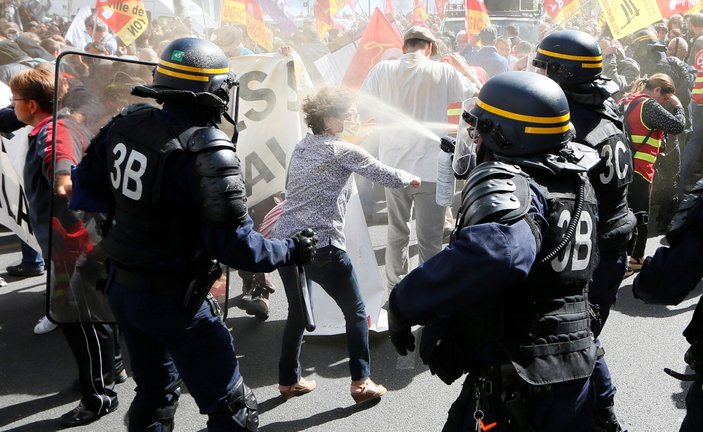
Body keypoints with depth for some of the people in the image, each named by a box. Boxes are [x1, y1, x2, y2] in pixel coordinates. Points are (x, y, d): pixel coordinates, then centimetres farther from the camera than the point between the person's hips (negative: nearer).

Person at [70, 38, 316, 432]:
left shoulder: (128, 122, -4)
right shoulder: (207, 151, -25)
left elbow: (88, 182, 9)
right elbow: (233, 244, -25)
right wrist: (291, 251, -10)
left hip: (121, 287, 8)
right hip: (173, 299, -8)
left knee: (155, 392, 28)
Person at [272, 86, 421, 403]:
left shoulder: (302, 147, 13)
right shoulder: (344, 151, -5)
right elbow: (386, 176, 1)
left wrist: (351, 134, 31)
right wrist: (410, 179, 20)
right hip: (321, 246, -7)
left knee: (297, 312, 22)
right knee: (356, 311, 10)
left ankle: (288, 381, 30)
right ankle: (361, 382, 13)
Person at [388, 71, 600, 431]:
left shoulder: (504, 185, -21)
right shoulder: (577, 181, 6)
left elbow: (496, 252, -42)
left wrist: (405, 304, -32)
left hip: (512, 379, -8)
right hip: (575, 368, 8)